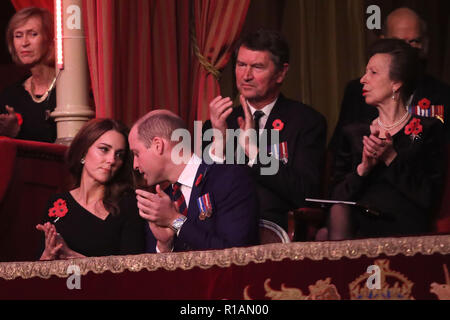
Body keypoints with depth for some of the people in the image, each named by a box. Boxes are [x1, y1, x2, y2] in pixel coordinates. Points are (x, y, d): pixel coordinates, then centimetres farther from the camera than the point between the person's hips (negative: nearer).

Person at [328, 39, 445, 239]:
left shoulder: (428, 130, 8)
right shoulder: (353, 134, 18)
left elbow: (428, 198, -2)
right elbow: (337, 197, 9)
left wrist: (392, 159, -7)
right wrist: (363, 168, -7)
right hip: (358, 233, 3)